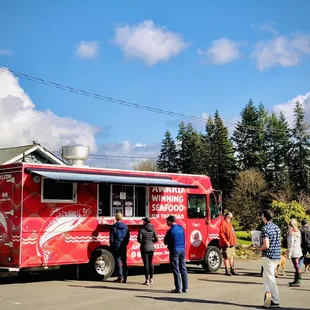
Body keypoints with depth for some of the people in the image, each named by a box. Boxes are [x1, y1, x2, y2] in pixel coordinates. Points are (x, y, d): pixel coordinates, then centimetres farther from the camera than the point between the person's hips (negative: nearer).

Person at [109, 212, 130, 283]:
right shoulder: (126, 227, 5)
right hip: (124, 247, 4)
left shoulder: (114, 226, -6)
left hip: (116, 246, -4)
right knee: (124, 262, 9)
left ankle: (120, 277, -6)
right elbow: (128, 237, 9)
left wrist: (111, 247, 3)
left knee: (117, 261, 0)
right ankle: (124, 278, 11)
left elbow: (111, 238, -5)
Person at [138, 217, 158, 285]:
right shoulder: (153, 229, 1)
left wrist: (143, 242, 8)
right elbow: (156, 239, 0)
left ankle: (147, 280, 2)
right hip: (151, 248, 4)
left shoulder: (142, 229, -11)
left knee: (146, 264, 0)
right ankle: (151, 279, 15)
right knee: (150, 263, 13)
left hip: (144, 248, -4)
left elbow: (139, 239, -13)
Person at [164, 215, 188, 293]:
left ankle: (178, 288, 1)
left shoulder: (171, 231, -14)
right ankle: (185, 288, 12)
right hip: (182, 250, 6)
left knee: (176, 270, -1)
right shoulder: (181, 228, 7)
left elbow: (165, 242, -7)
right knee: (183, 269, 10)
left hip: (175, 251, -6)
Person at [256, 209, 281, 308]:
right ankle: (268, 292, 13)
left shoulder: (265, 228, -16)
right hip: (277, 255, 8)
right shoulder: (277, 228, 9)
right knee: (266, 275, 18)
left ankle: (276, 302, 0)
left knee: (270, 278, 0)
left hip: (268, 256, -8)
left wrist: (259, 248, -2)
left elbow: (266, 245, -22)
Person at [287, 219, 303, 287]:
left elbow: (291, 245, -17)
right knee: (296, 267, 14)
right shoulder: (298, 232, 12)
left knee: (296, 267, -6)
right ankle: (296, 280, 22)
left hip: (294, 252, -9)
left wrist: (289, 254, -14)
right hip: (298, 251, 9)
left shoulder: (291, 233, -14)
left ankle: (298, 282, -4)